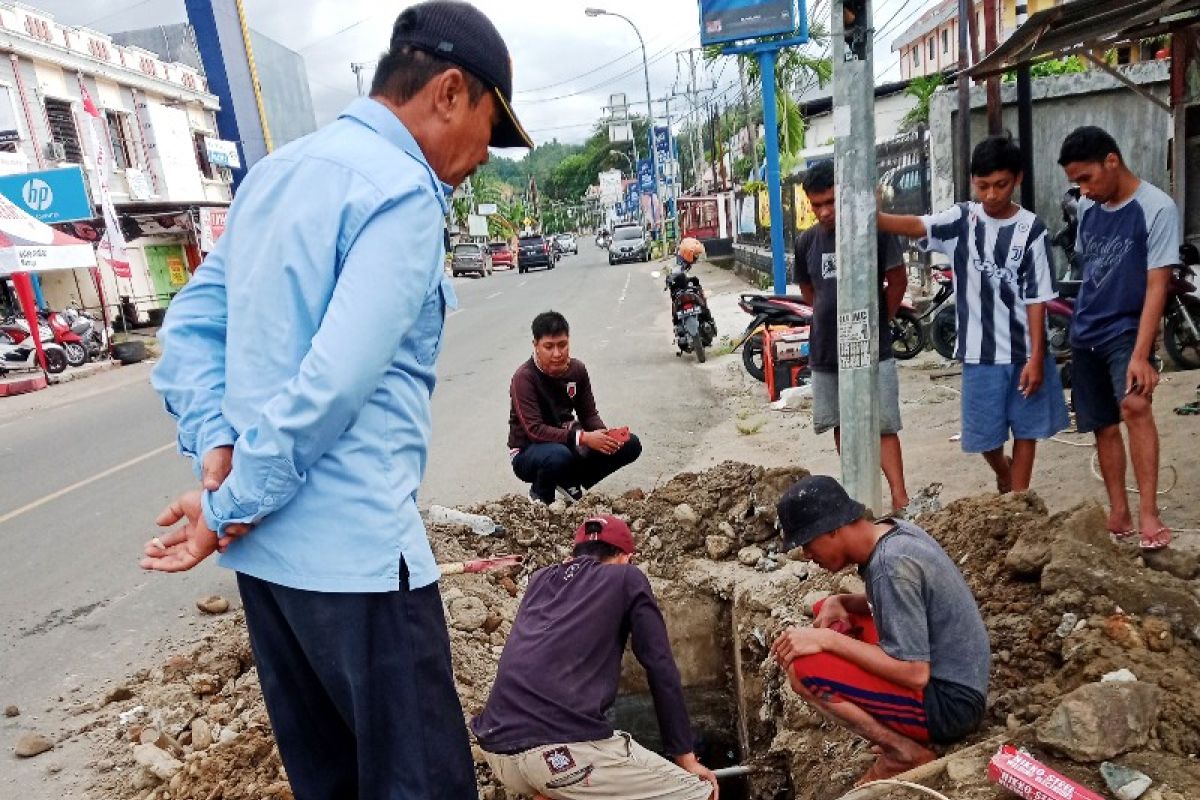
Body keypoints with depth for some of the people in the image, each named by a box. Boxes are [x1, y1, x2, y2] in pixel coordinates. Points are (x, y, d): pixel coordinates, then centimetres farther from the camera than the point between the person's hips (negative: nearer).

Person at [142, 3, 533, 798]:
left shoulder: (278, 171, 14)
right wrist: (235, 505, -11)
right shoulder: (402, 191, -14)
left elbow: (189, 322, 14)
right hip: (351, 545, -9)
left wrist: (215, 442, 2)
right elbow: (336, 381, -22)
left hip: (264, 543, 9)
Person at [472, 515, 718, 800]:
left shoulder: (540, 580, 24)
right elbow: (662, 671, 9)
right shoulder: (627, 578, 11)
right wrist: (685, 756, 15)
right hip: (567, 751, -7)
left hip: (498, 751, 7)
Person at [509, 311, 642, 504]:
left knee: (630, 445, -7)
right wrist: (583, 438, -37)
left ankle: (569, 484, 5)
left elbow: (589, 414, 1)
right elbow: (534, 430, -29)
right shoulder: (524, 378, -22)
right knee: (558, 456, -41)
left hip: (567, 442, 6)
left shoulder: (577, 369, -3)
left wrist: (605, 434, -22)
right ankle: (540, 496, -6)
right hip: (529, 452, -6)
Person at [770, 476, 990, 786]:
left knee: (802, 668, -20)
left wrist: (826, 640, -23)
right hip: (952, 677, 10)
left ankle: (904, 751, -5)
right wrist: (840, 602, 0)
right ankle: (899, 735, 11)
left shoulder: (890, 566, -27)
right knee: (827, 613, 14)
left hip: (949, 703, -10)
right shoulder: (894, 530, 1)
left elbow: (914, 674, -27)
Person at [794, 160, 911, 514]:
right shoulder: (807, 241, 4)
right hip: (825, 352, 5)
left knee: (883, 427, -7)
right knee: (841, 426, 14)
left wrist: (879, 319, 4)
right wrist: (831, 317, 10)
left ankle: (900, 500, -5)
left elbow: (898, 281, 1)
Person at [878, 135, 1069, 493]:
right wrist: (874, 217, -43)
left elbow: (1037, 297, -6)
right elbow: (916, 226, -23)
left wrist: (1036, 356, -11)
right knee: (984, 434, 12)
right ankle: (1003, 473, 44)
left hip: (1025, 351, -1)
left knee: (1026, 430, 10)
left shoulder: (1032, 229, -6)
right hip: (980, 351, 1)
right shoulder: (961, 219, -3)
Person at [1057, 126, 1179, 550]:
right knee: (1104, 427, 9)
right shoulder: (1088, 206, 5)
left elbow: (1156, 285, -17)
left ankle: (1149, 515, -25)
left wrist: (1140, 354, -23)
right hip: (1085, 334, 6)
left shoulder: (1157, 208, -13)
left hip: (1127, 330, -5)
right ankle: (1119, 516, 20)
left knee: (1135, 406, -28)